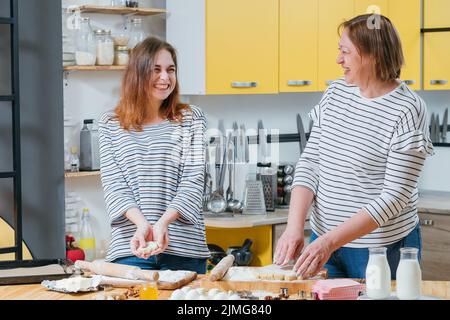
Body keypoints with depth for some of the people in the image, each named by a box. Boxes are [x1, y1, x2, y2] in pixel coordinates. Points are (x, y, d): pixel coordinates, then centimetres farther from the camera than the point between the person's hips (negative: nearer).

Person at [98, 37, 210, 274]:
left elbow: (193, 180, -3)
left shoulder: (191, 119, 6)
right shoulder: (110, 124, 7)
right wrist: (142, 223, -19)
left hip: (184, 247, 0)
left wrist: (163, 222, -20)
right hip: (130, 246, 0)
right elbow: (113, 185, -1)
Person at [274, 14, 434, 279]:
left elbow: (394, 197, -19)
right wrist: (295, 227, -12)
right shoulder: (335, 94, 3)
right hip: (324, 239, 5)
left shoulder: (407, 111, -16)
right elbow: (309, 163, 2)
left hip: (382, 248, -5)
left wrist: (330, 241, -24)